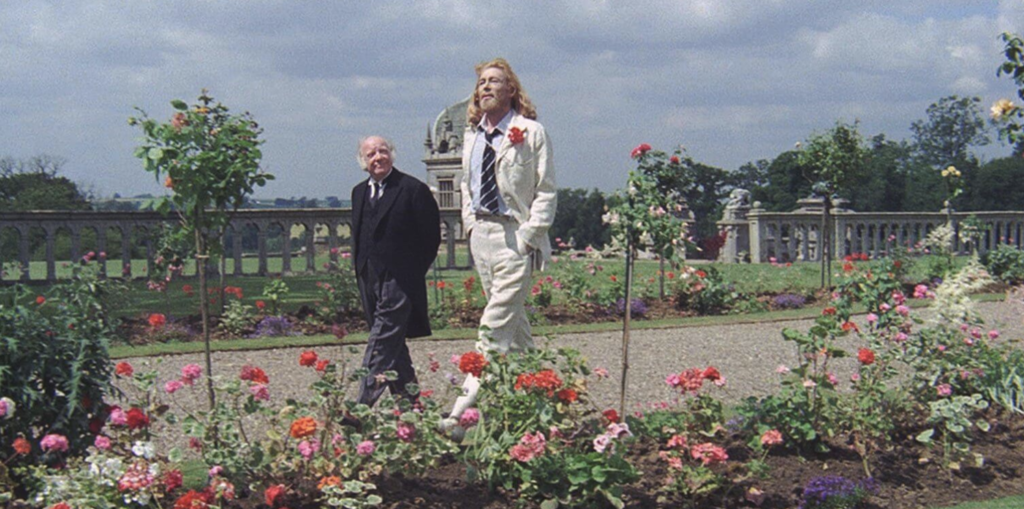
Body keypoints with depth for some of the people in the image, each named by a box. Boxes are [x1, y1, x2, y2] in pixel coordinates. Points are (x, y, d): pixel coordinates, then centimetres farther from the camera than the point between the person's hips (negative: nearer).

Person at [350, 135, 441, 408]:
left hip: (398, 281, -7)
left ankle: (364, 404, -15)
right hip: (369, 281, 7)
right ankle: (409, 399, 21)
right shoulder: (359, 192, 15)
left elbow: (431, 237, -5)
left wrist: (412, 273, -6)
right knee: (393, 344, 12)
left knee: (381, 343, -12)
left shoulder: (413, 189, -5)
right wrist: (360, 270, 13)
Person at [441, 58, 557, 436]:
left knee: (496, 326, -11)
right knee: (515, 324, 13)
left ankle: (464, 410, -15)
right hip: (481, 233, 7)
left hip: (515, 237, -7)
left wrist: (529, 235, -13)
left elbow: (546, 191, -6)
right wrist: (470, 222, 12)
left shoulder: (530, 132, -5)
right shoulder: (472, 135, 13)